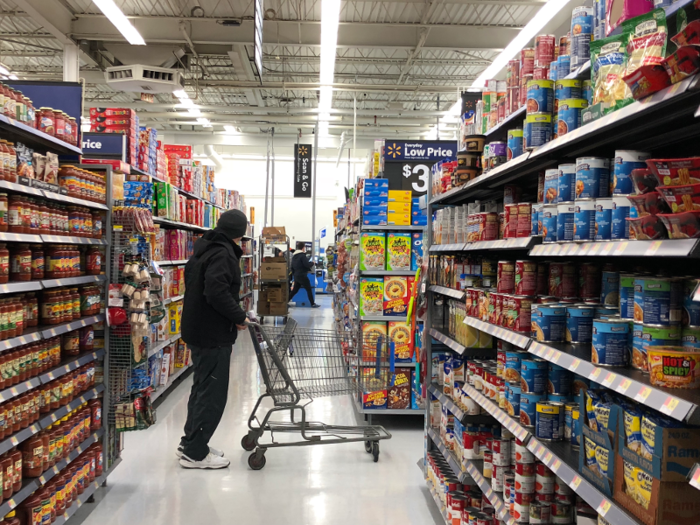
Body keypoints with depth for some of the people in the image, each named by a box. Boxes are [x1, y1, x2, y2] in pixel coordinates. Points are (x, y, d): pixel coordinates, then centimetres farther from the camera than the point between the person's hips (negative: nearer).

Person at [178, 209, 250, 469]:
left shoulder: (204, 248, 13)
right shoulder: (223, 253, -18)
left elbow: (190, 277, 23)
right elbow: (218, 292, -31)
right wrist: (239, 316, -17)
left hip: (198, 329, 10)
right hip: (213, 334, -10)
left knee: (202, 388, 20)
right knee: (213, 393, -1)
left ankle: (191, 442, 30)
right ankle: (195, 453, 7)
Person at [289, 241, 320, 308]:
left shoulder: (294, 256, 12)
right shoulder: (302, 255, -15)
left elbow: (292, 267, 19)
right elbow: (307, 264, -19)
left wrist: (294, 273, 28)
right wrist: (312, 263, -1)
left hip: (296, 276, 8)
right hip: (302, 276, -8)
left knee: (295, 290, 15)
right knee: (309, 290, 0)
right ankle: (313, 304, 2)